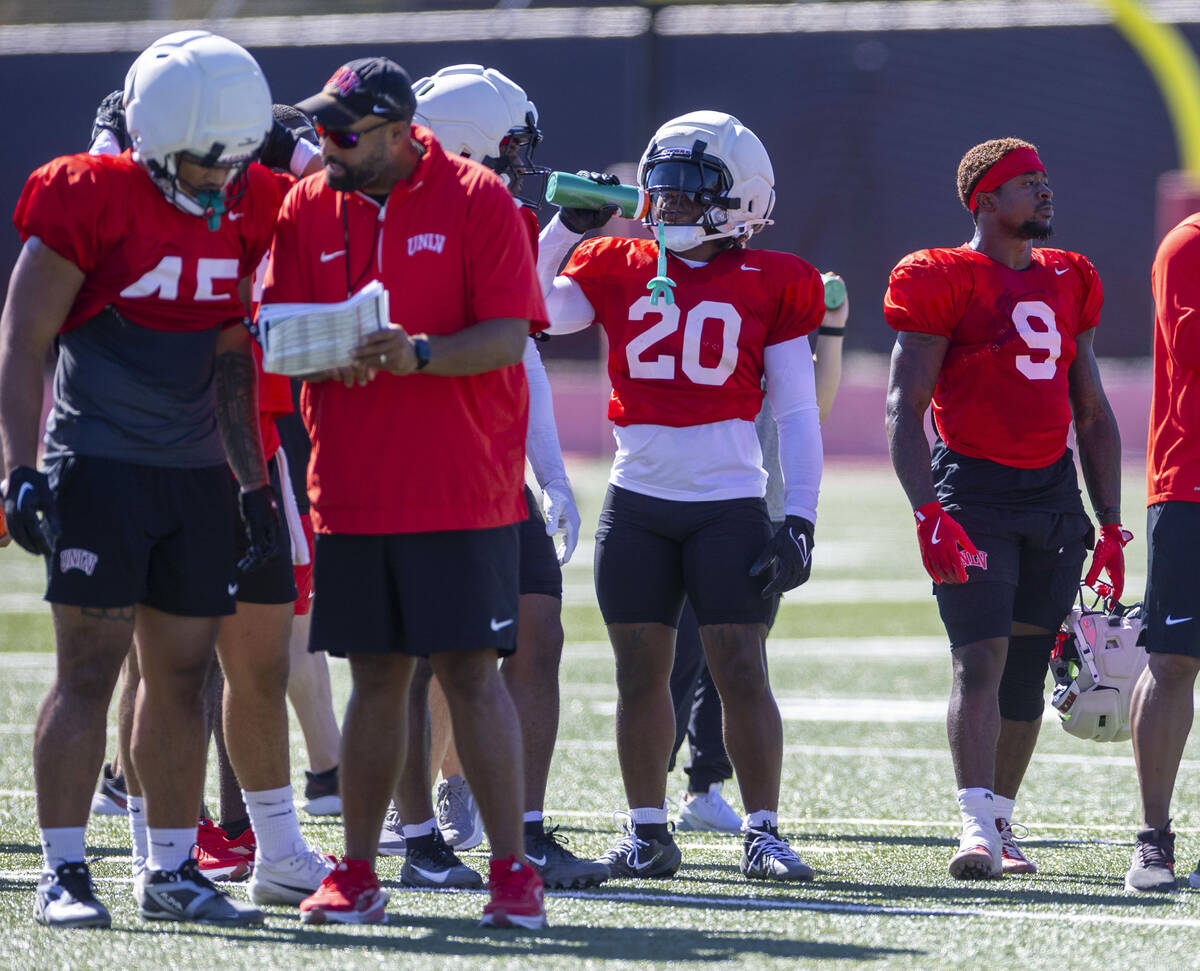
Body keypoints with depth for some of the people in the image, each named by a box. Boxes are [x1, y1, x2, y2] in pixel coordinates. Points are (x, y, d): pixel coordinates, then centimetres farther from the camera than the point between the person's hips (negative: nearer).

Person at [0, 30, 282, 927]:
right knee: (91, 667, -8)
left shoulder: (246, 213, 6)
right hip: (99, 464, -6)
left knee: (182, 675, 7)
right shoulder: (92, 200, -12)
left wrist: (253, 484, 13)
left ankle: (173, 870, 14)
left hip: (196, 475, 6)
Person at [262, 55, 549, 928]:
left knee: (471, 673, -5)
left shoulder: (477, 201, -5)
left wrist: (419, 355, -27)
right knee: (376, 676, 8)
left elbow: (508, 335, -11)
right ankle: (356, 873, 13)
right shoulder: (308, 210, 8)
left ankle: (512, 870, 0)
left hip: (461, 487, -4)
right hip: (352, 487, 4)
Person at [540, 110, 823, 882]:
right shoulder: (620, 271, 9)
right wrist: (563, 226, -6)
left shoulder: (770, 286, 3)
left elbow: (797, 413, 2)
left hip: (729, 504, -3)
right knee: (641, 671, 4)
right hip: (637, 500, 3)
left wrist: (800, 520, -5)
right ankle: (648, 832, 12)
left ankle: (765, 832, 1)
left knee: (742, 671, -7)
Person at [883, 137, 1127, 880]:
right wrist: (929, 514, -19)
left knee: (1027, 670, 7)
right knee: (981, 660, -15)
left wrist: (1110, 525, 15)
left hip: (1054, 492, 6)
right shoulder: (945, 283, -6)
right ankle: (979, 827, -21)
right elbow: (905, 409, -9)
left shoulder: (1067, 284, 13)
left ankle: (1001, 823, 17)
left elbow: (1094, 415, 19)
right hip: (973, 490, -6)